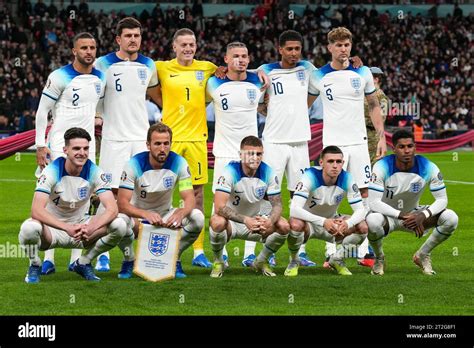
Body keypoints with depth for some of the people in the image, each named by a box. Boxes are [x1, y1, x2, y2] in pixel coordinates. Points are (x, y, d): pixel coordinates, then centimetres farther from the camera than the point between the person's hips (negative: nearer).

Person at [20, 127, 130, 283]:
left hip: (80, 225, 3)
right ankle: (34, 267, -4)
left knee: (119, 225, -21)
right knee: (29, 228, -38)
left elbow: (112, 209, -20)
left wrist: (91, 228, -40)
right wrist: (67, 228, -45)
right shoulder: (52, 172, -20)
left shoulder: (95, 172, -12)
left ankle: (83, 263, 3)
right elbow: (36, 211, -31)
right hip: (52, 229, -3)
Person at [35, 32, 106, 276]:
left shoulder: (100, 79, 8)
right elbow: (42, 111, -7)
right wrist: (40, 145, -11)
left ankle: (76, 259, 9)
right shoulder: (60, 77, -9)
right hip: (59, 144, -6)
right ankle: (48, 258, -7)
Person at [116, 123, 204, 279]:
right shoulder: (135, 164, -21)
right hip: (137, 215, -2)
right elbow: (122, 203, -27)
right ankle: (129, 260, -5)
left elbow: (190, 199, -17)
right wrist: (146, 214, -46)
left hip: (165, 216, 2)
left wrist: (180, 213, -42)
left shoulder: (178, 163, -14)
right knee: (120, 219, -37)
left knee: (197, 218, -26)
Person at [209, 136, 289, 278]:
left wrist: (270, 221, -32)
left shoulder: (268, 172, -10)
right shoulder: (230, 171, -22)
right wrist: (245, 220, -44)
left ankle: (261, 261, 6)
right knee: (217, 222, -38)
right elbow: (219, 207, -31)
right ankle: (218, 262, -8)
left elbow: (277, 204, -8)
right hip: (231, 222, -4)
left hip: (255, 221, 4)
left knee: (283, 226, -21)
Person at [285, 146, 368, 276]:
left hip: (332, 221, 4)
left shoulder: (346, 179, -17)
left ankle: (337, 259, 6)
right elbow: (294, 209, -40)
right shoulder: (310, 176, -28)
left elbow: (360, 210, -17)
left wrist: (347, 223, -40)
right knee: (296, 224, -39)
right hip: (308, 222, -4)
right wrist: (323, 222, -51)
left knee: (363, 227, -21)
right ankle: (294, 260, -6)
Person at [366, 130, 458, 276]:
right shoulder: (382, 167, -22)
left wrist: (423, 215, -31)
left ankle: (422, 255, 3)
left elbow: (442, 199, -12)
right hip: (387, 215, -3)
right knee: (372, 221, -40)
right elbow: (374, 203, -27)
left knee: (451, 218, -21)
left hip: (414, 214, 3)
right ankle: (379, 258, -5)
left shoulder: (428, 168, -16)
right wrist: (402, 216, -36)